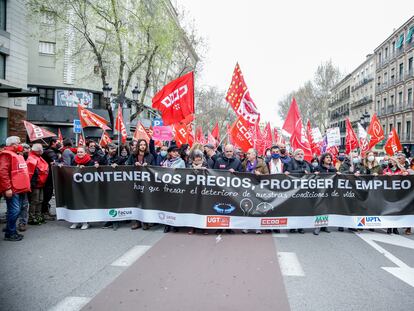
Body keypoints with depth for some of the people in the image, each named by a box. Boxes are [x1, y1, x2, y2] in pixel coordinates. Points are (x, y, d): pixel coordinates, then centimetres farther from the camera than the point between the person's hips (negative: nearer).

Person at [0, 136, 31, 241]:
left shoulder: (18, 155, 20)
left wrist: (26, 186, 22)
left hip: (20, 189, 9)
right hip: (12, 190, -9)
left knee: (15, 210, 14)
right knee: (14, 210, -8)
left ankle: (10, 230, 24)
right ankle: (10, 234, 2)